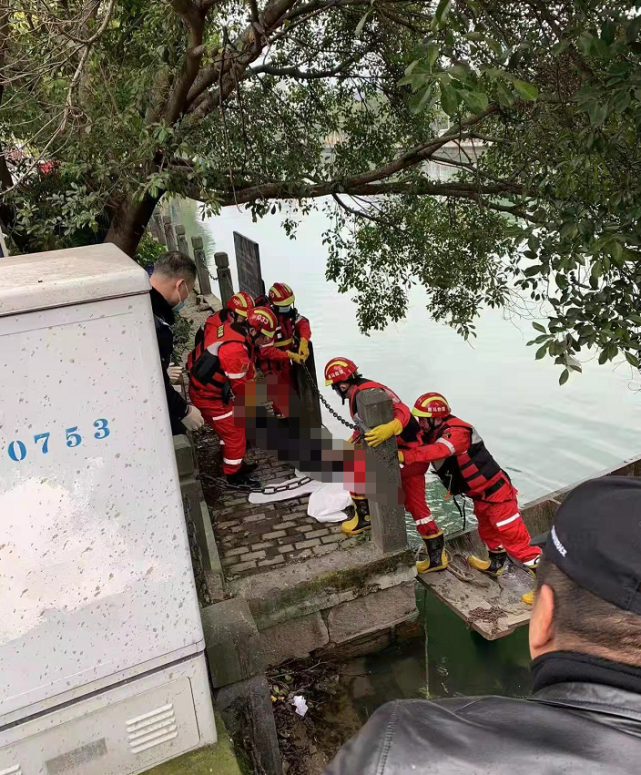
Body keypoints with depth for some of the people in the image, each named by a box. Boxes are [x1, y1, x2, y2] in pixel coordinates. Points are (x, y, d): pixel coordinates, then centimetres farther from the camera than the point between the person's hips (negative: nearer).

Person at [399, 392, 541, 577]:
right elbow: (419, 465, 3)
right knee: (488, 533, 28)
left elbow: (437, 452, -45)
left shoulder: (457, 432, -27)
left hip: (495, 491, -9)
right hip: (480, 495, 9)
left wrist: (403, 456, -53)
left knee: (514, 539, -7)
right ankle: (496, 563, 49)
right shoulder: (431, 433, 1)